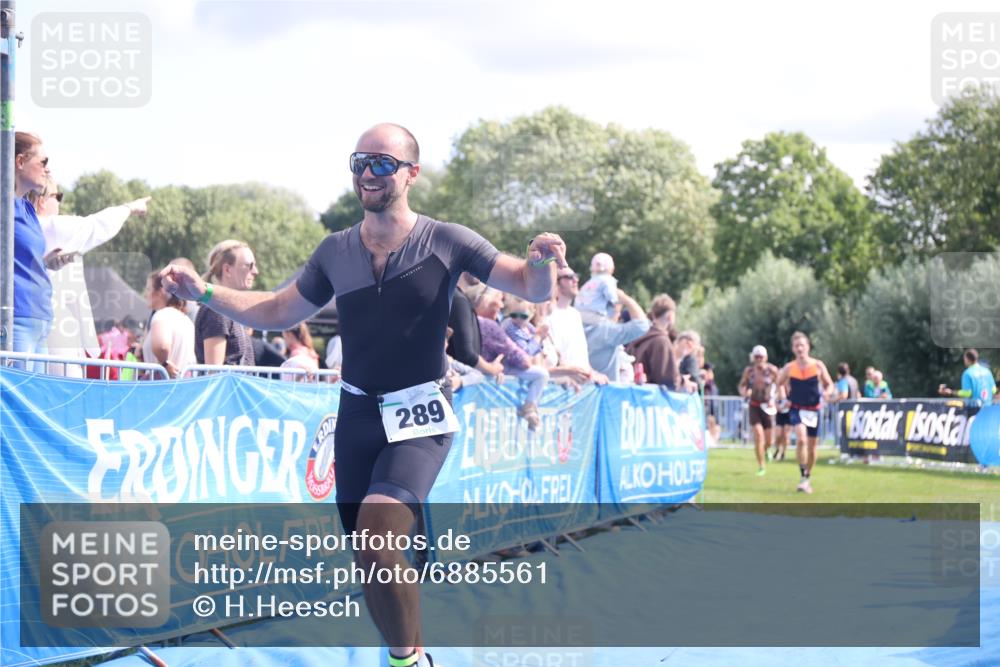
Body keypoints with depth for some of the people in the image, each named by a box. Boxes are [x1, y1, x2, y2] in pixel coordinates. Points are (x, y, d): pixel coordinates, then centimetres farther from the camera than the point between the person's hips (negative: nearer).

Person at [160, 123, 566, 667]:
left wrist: (542, 262, -29)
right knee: (372, 563, 9)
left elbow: (531, 289, -6)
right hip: (357, 414, 5)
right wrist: (205, 293, 4)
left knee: (376, 539, -26)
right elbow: (278, 312, 16)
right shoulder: (335, 251, 4)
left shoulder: (446, 242, -8)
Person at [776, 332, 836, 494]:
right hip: (796, 409, -1)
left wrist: (825, 394, -14)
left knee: (812, 446, 8)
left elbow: (829, 384, 7)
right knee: (801, 439, -25)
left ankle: (808, 478, 29)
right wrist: (783, 398, 0)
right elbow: (780, 383, 16)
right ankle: (803, 476, -19)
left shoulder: (818, 366, -3)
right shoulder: (789, 368, -2)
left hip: (813, 410, 1)